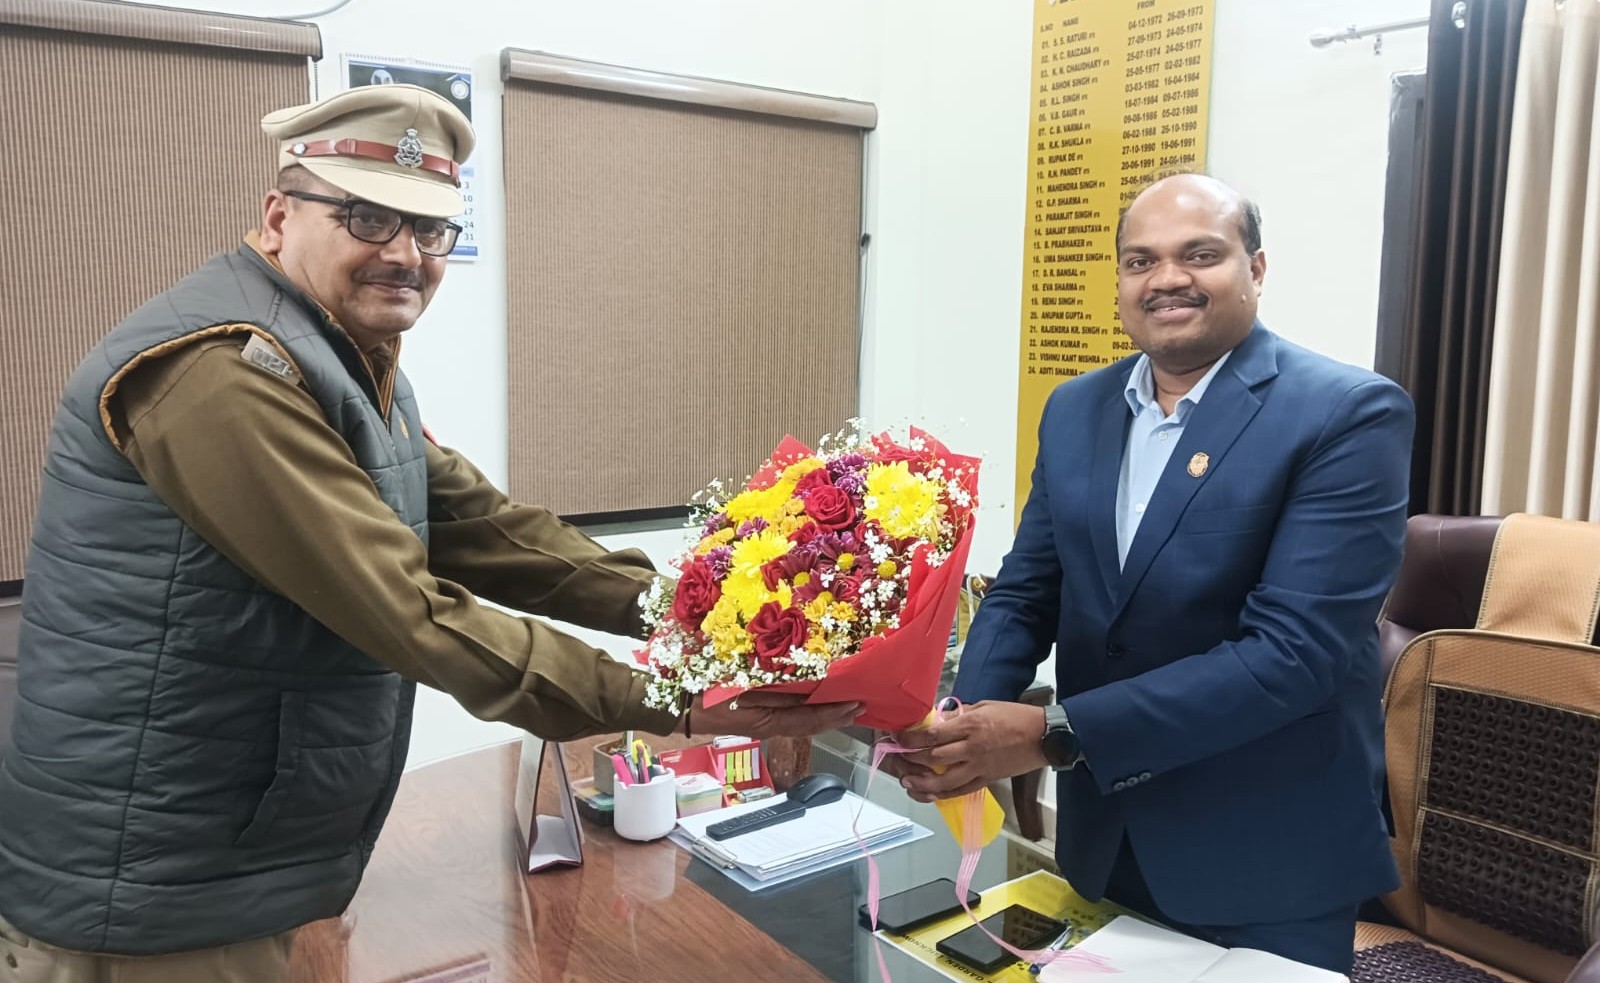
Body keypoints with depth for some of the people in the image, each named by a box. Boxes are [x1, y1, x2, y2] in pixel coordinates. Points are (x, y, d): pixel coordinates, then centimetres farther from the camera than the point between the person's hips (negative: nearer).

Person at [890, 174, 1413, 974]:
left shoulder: (1348, 415, -15)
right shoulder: (1075, 409, 3)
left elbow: (1294, 651, -24)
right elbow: (1024, 591, 4)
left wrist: (1056, 734, -27)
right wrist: (964, 723, -16)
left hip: (1268, 860, -4)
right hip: (1101, 835, 5)